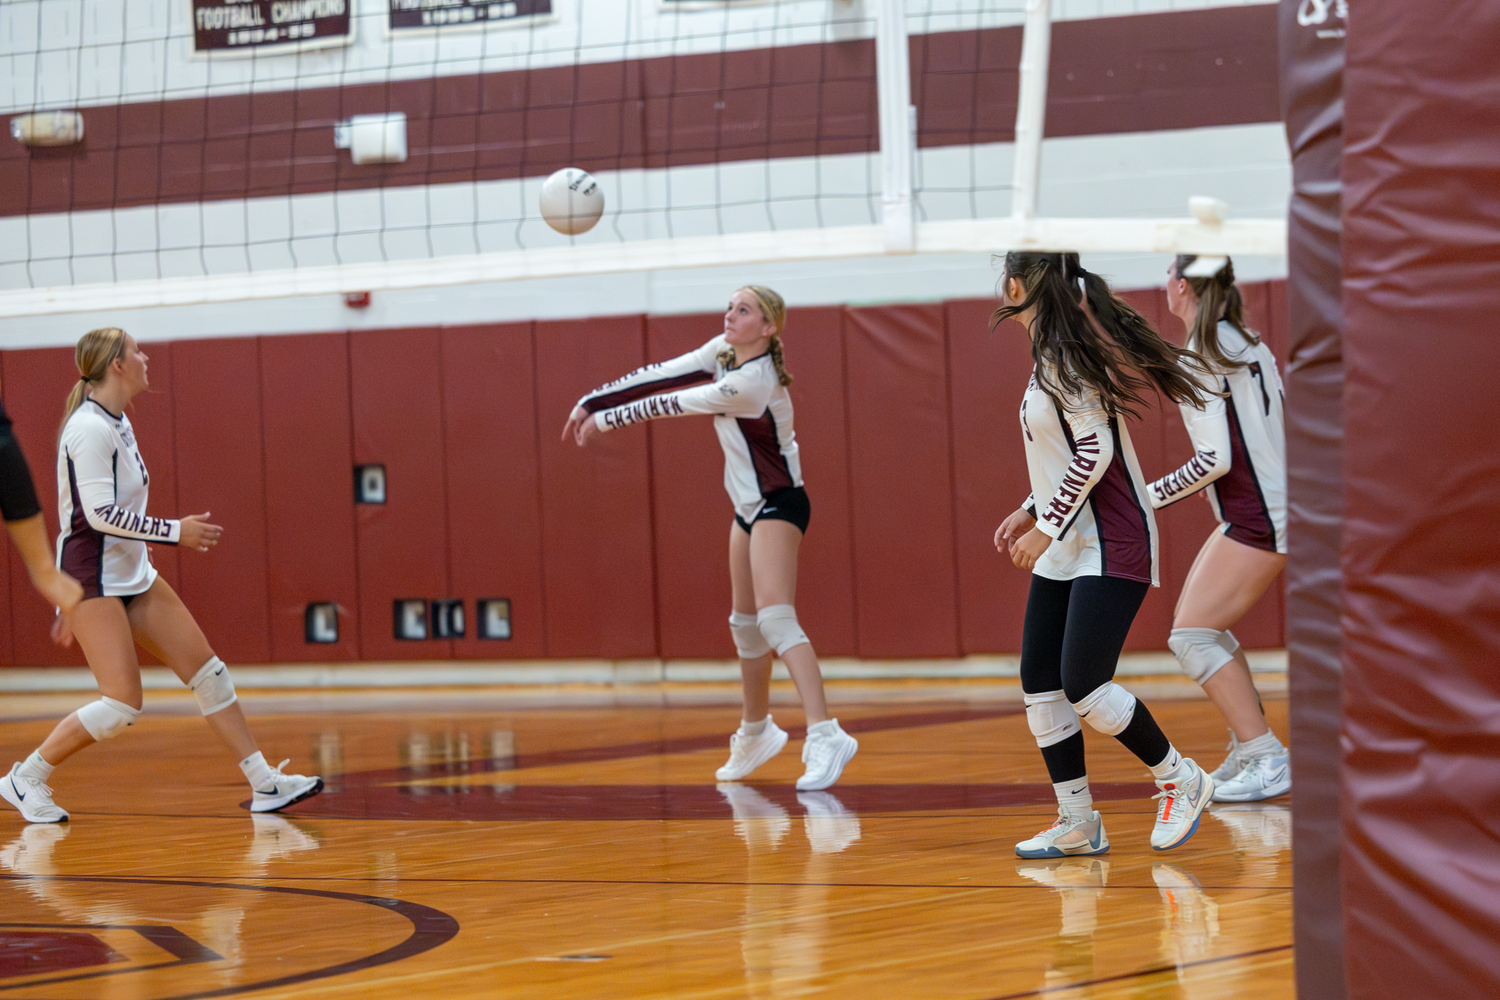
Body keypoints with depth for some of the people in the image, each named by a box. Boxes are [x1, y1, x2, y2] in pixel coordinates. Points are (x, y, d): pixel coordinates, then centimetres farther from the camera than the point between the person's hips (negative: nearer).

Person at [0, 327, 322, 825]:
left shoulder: (117, 422, 11)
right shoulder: (89, 428, -18)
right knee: (122, 703, -14)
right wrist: (174, 531, -20)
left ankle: (265, 784, 6)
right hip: (92, 579, -10)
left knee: (208, 671, 4)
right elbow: (100, 513, -25)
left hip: (133, 575, 10)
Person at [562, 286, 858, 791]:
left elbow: (671, 404, -18)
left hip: (779, 504, -10)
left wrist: (608, 419, -5)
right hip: (750, 506, 10)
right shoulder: (724, 351, -2)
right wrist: (592, 402, -2)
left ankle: (825, 734, -32)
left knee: (775, 619, -23)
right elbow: (663, 377, 1)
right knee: (746, 625, 19)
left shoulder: (750, 383, -27)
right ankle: (755, 732, 36)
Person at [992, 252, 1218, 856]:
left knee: (1084, 687, -13)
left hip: (1109, 546, -10)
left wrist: (1046, 528, -18)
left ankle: (1180, 780, 5)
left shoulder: (1066, 355, -16)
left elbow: (1096, 451, -21)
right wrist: (1032, 510, 19)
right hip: (1065, 550, 10)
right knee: (1039, 683, 4)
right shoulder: (1053, 354, 13)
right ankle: (1077, 827, 9)